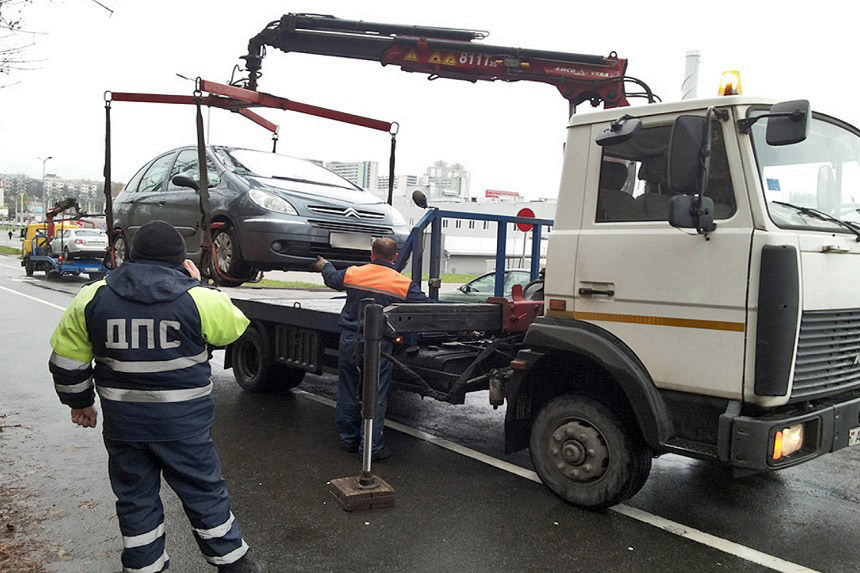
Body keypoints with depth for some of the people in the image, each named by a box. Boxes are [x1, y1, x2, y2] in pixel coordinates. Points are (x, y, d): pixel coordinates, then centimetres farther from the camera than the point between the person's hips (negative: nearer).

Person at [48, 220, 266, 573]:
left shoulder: (93, 298, -2)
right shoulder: (197, 299, -13)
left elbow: (67, 359, 4)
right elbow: (235, 326, 5)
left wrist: (80, 402, 19)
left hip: (122, 423, 3)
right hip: (183, 423, -2)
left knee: (135, 497, 18)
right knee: (205, 493, 13)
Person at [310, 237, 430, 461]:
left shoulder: (352, 274, 0)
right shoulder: (404, 285, -8)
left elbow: (331, 278, 20)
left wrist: (324, 265, 43)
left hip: (348, 342, 3)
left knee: (347, 393, 16)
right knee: (375, 398, 4)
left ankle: (348, 439, 28)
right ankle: (371, 448, 9)